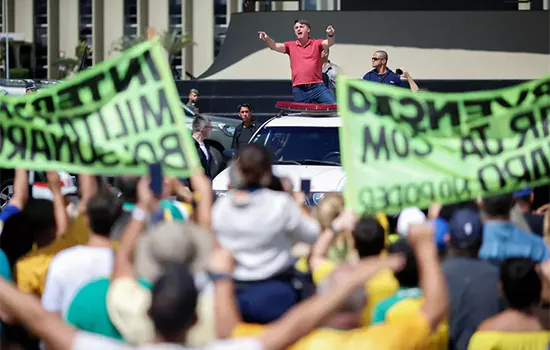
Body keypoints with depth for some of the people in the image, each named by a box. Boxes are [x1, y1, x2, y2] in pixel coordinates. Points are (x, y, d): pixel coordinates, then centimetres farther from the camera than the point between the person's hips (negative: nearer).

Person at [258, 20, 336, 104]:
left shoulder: (316, 43, 8)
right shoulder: (290, 46, 11)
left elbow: (329, 43, -8)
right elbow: (275, 46, -1)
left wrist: (330, 35, -32)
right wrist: (267, 39, -23)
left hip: (317, 87, -1)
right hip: (299, 90, 1)